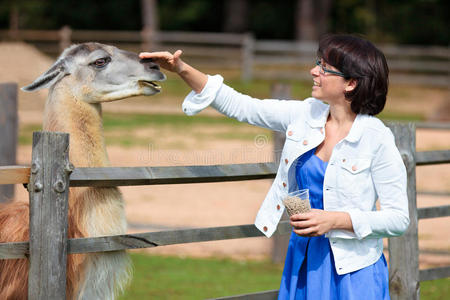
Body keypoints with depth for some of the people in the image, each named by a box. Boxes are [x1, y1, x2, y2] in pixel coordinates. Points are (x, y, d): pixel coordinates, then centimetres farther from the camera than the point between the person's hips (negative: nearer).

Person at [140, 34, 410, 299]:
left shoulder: (377, 139, -15)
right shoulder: (306, 115, 1)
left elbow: (399, 219, -13)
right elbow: (240, 107, 6)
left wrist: (335, 220, -23)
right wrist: (182, 69, -2)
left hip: (352, 273, -5)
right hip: (303, 260, 5)